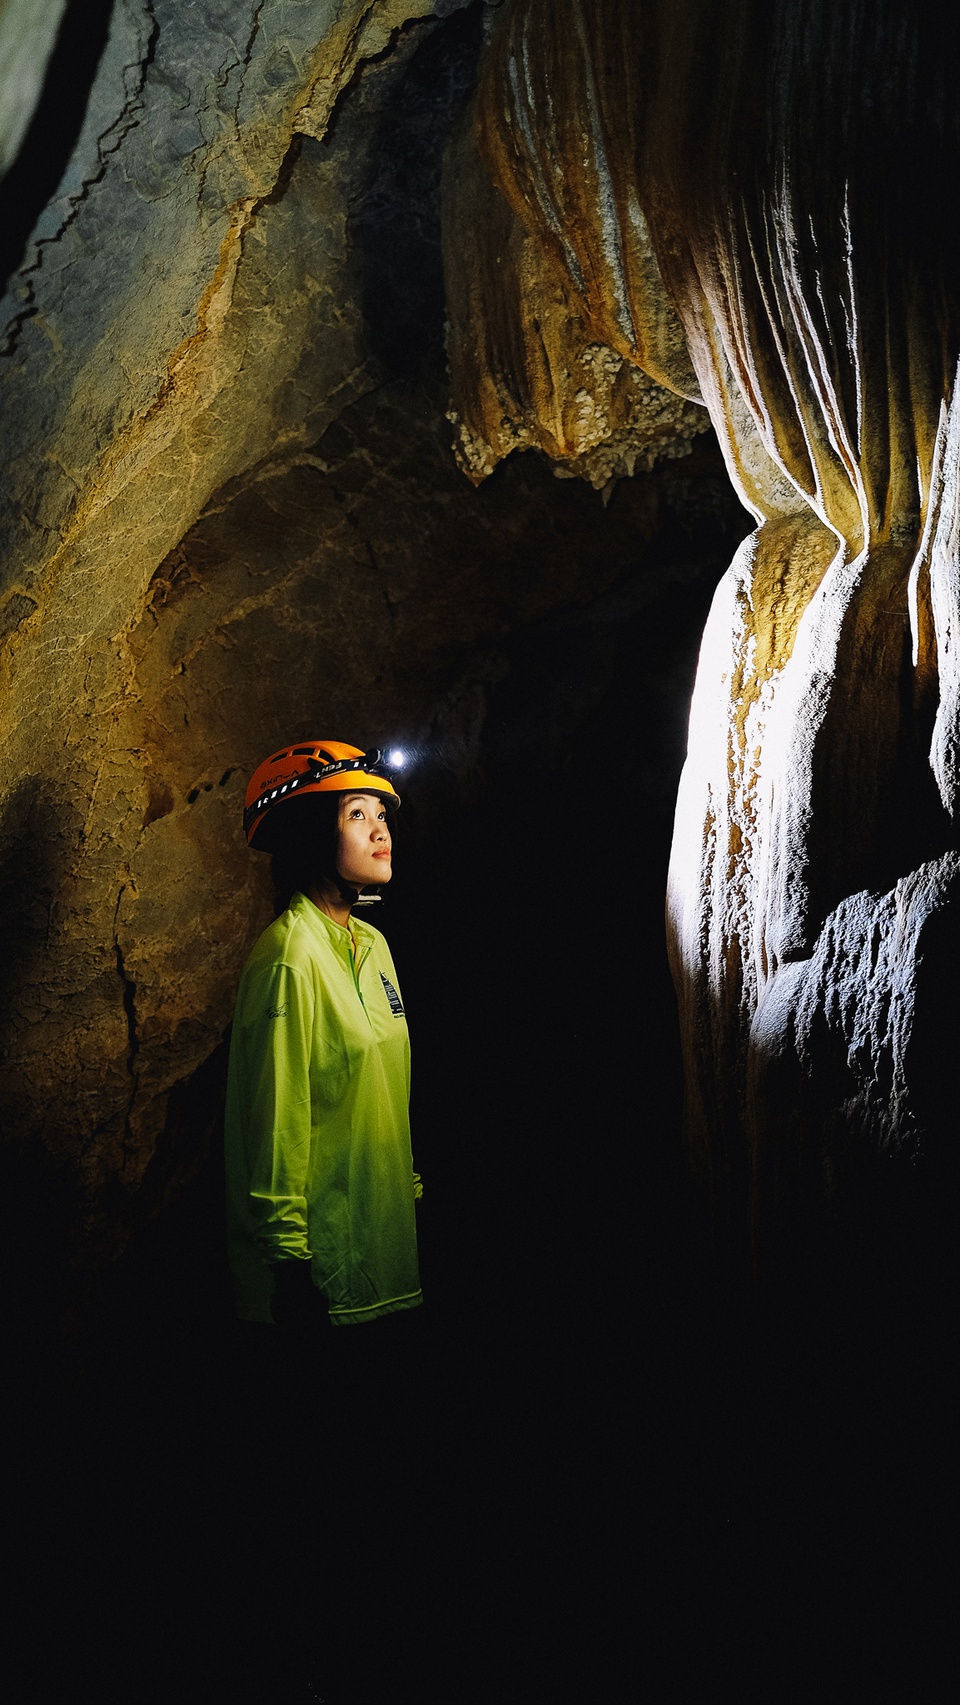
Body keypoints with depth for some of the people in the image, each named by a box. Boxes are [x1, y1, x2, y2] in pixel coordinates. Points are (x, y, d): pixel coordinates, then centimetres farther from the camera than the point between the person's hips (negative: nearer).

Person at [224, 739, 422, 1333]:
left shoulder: (371, 943, 6)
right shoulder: (292, 957, -20)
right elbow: (276, 1123, -19)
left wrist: (410, 1189, 16)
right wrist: (292, 1271, -16)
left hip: (383, 1234, 8)